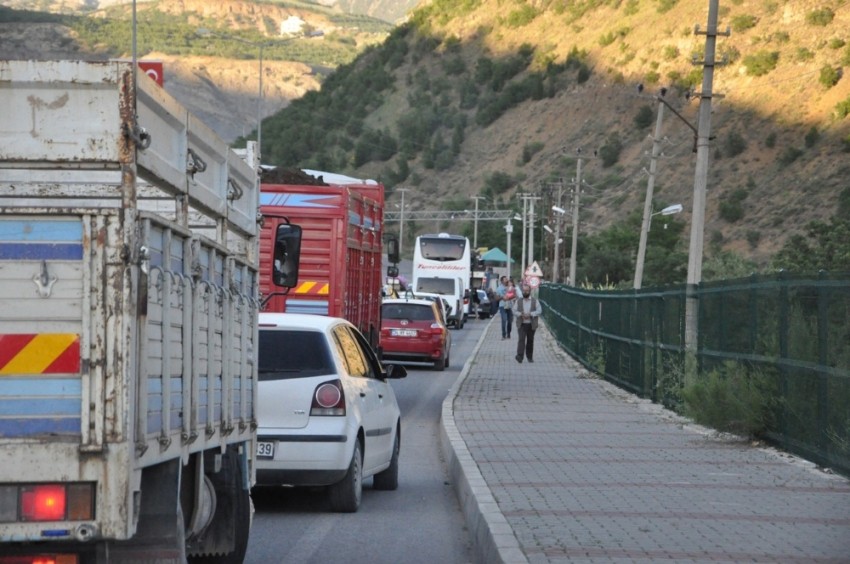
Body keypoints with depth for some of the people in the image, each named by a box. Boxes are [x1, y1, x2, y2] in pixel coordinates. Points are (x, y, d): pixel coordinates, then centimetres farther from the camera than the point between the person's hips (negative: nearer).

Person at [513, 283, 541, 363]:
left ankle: (530, 357, 22)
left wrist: (530, 314, -18)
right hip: (521, 324, -1)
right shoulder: (518, 301, 7)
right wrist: (521, 314, -15)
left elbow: (539, 311, -5)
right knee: (521, 339, -14)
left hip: (531, 325, 1)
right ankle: (519, 356, -21)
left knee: (530, 341, 9)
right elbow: (514, 311, 4)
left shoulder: (535, 301, 3)